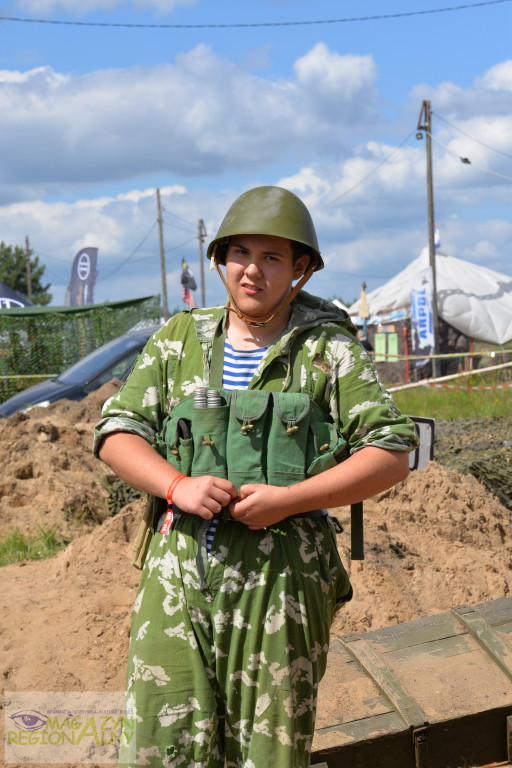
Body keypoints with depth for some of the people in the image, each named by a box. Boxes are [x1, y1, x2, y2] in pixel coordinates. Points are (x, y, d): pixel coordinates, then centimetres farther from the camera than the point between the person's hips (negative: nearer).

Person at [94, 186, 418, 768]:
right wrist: (177, 486, -10)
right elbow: (116, 434, 10)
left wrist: (288, 500, -13)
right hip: (178, 567, 3)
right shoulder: (178, 340, 13)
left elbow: (392, 454, -1)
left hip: (279, 573, -2)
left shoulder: (327, 350, 4)